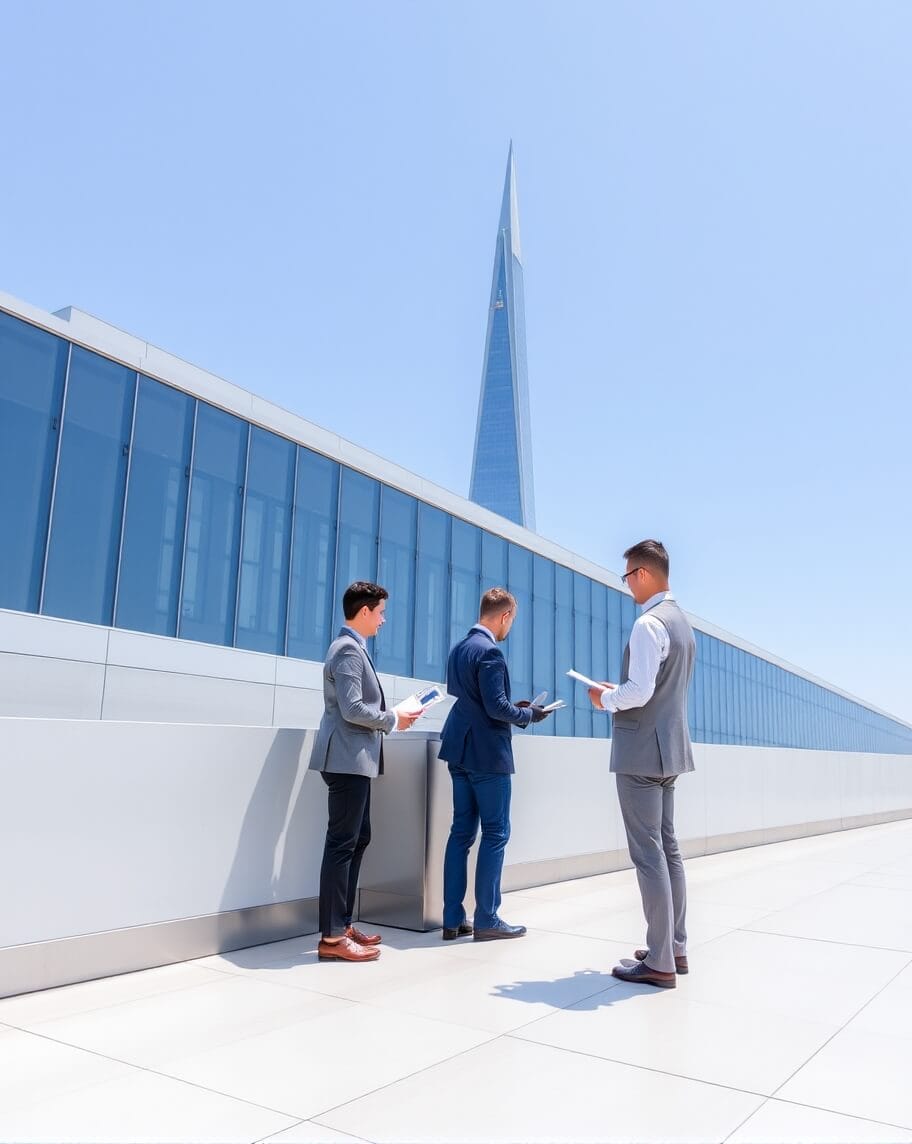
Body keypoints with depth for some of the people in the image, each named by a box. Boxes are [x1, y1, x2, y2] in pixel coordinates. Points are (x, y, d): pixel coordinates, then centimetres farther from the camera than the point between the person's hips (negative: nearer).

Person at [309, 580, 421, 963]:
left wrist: (390, 715, 9)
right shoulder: (348, 649, -14)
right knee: (342, 844, -7)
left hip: (355, 760, 11)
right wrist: (393, 719, -10)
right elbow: (352, 709, -22)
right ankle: (332, 938, -1)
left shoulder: (352, 647, 18)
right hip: (347, 759, -11)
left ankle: (342, 925, 22)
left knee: (358, 839, 14)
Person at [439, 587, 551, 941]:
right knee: (495, 833, 1)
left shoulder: (459, 649, 12)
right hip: (487, 753, -9)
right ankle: (486, 920, 6)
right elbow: (497, 707, -20)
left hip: (460, 750, 9)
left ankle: (453, 919, 14)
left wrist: (516, 708, 16)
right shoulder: (490, 652, -17)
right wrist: (529, 714, -3)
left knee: (462, 831, 10)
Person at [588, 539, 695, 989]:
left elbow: (640, 691, -24)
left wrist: (606, 698, -6)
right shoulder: (680, 621, 14)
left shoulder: (649, 624, -17)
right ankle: (675, 947, 25)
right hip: (669, 747, 10)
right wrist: (620, 694, 14)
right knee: (667, 849, 16)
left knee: (648, 856, -4)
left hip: (641, 750, -10)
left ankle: (659, 963, 3)